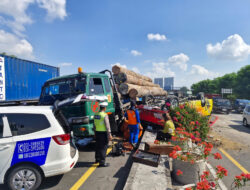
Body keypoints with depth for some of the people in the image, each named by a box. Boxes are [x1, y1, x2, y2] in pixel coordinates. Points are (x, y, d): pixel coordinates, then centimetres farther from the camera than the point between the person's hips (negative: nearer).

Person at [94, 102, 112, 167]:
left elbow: (94, 125, 13)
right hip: (103, 133, -7)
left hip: (97, 132, 7)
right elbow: (107, 125, -18)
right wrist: (109, 134, -15)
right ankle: (102, 162, 7)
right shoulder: (105, 115, -16)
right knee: (103, 147, 1)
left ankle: (97, 159, 35)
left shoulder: (96, 115, 6)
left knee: (98, 146, 19)